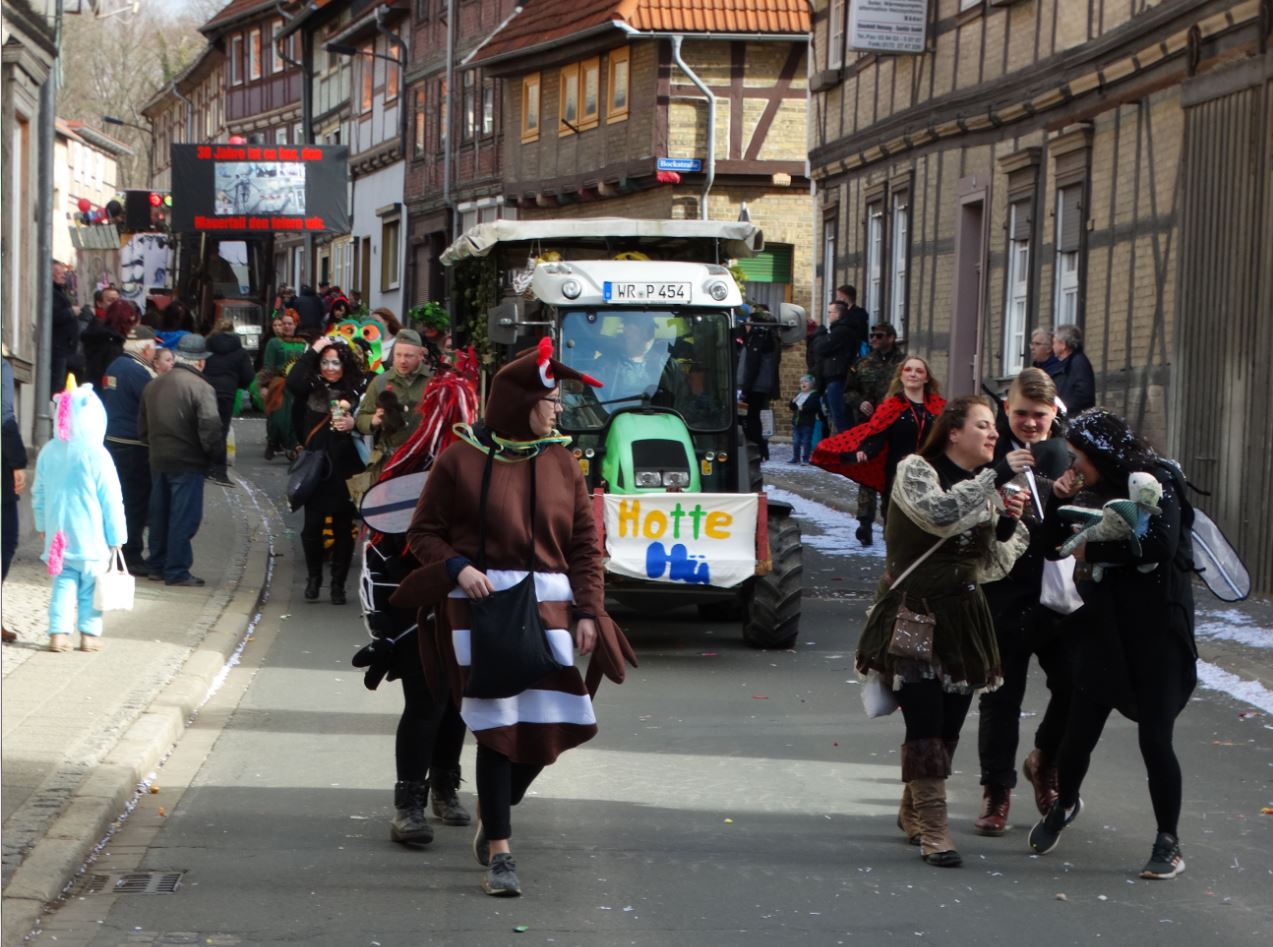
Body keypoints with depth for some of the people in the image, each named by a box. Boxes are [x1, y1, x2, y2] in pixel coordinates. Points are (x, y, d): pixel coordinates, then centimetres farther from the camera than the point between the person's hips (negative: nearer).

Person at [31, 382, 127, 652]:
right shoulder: (96, 455, -15)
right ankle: (89, 634, 10)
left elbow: (38, 493, 12)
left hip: (59, 536, 4)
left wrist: (42, 525, 25)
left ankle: (58, 633, 1)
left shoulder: (48, 452, 1)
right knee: (90, 586, 6)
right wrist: (116, 536, -1)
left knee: (63, 583, 9)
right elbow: (111, 500, -10)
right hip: (92, 538, -4)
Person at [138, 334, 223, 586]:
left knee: (159, 514, 16)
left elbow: (142, 427, 15)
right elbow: (210, 430, -19)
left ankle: (157, 565, 24)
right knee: (184, 517, -1)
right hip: (187, 462, -7)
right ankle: (177, 571, 1)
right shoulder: (201, 388, -15)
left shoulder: (153, 386, 8)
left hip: (158, 461, 7)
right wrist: (213, 454, -3)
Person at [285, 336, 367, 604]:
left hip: (345, 470, 0)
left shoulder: (355, 392, 3)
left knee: (343, 527, 4)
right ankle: (313, 578, 21)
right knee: (313, 524, 2)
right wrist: (313, 351, -13)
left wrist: (354, 425, -15)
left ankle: (338, 584, 13)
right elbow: (292, 383, -18)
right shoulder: (310, 389, 3)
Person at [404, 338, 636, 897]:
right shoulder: (461, 460, -1)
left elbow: (585, 545, 11)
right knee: (497, 723, -7)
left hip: (548, 606, 4)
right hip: (481, 603, -4)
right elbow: (424, 532, 5)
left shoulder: (561, 462, 9)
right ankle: (498, 853, 0)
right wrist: (458, 567, -14)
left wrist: (589, 613, 3)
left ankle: (493, 813, 28)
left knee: (550, 723, 0)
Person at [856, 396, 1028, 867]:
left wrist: (1009, 524, -5)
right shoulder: (915, 470, -5)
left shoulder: (987, 489, 13)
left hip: (962, 619, 6)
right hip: (914, 614, -6)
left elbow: (993, 568, 12)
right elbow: (938, 514, -27)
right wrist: (995, 476, -24)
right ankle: (934, 832, -13)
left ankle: (913, 815, 27)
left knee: (948, 728, 7)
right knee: (925, 725, -14)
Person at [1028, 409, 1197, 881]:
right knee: (1080, 731, 9)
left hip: (1155, 629, -6)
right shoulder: (1096, 492, 12)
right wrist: (1060, 501, 0)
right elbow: (1057, 544, 16)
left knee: (1155, 736, -5)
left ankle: (1169, 843, 8)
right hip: (1103, 627, 6)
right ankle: (1064, 804, 38)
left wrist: (1095, 550, -16)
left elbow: (1161, 546, -23)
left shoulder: (1157, 482, -9)